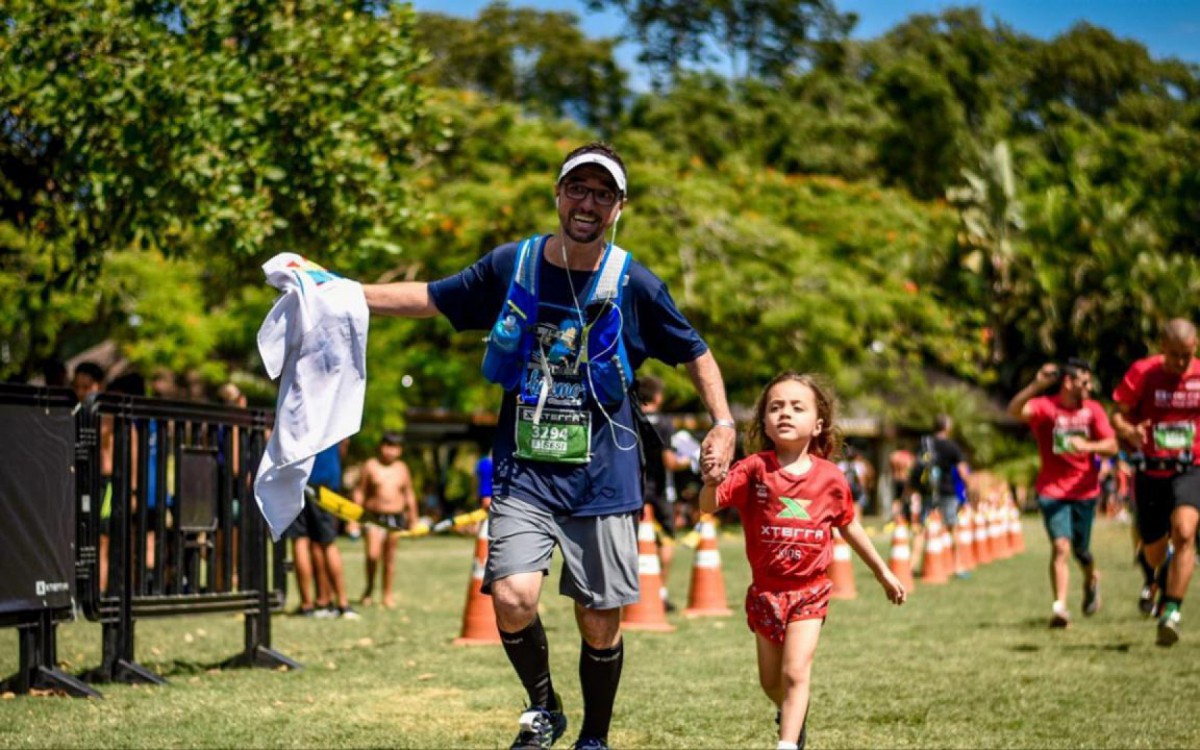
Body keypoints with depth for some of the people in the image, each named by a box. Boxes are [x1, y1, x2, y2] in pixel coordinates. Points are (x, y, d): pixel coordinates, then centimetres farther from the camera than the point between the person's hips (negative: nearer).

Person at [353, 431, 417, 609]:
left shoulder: (402, 469, 8)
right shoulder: (370, 466, -1)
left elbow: (409, 495, 16)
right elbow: (359, 492, 2)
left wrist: (413, 519, 15)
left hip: (396, 517, 3)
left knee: (390, 557, 7)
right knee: (373, 554, -15)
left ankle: (388, 595, 18)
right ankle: (369, 587, 8)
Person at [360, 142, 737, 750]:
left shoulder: (635, 284, -2)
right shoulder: (511, 266, 1)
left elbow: (694, 353, 10)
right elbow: (430, 299, 14)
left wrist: (723, 423, -4)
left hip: (603, 479, 0)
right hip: (524, 473, 0)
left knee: (600, 626, 3)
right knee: (512, 600, -18)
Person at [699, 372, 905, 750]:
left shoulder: (830, 477, -7)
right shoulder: (754, 470, -13)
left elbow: (849, 526, 10)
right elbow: (709, 506, -27)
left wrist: (882, 571, 18)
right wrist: (711, 482, -50)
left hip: (810, 590, -1)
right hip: (765, 591, 1)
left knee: (795, 672, -14)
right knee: (771, 681, 15)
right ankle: (794, 711, 46)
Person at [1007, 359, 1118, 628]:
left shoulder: (1093, 409, 3)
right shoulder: (1045, 407, -6)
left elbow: (1112, 446, -4)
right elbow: (1015, 411, -25)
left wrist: (1087, 446, -24)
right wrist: (1036, 385, -37)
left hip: (1084, 490, 2)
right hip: (1052, 491, -2)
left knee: (1080, 549, 10)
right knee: (1061, 546, -16)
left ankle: (1091, 580, 43)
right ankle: (1060, 606, -17)